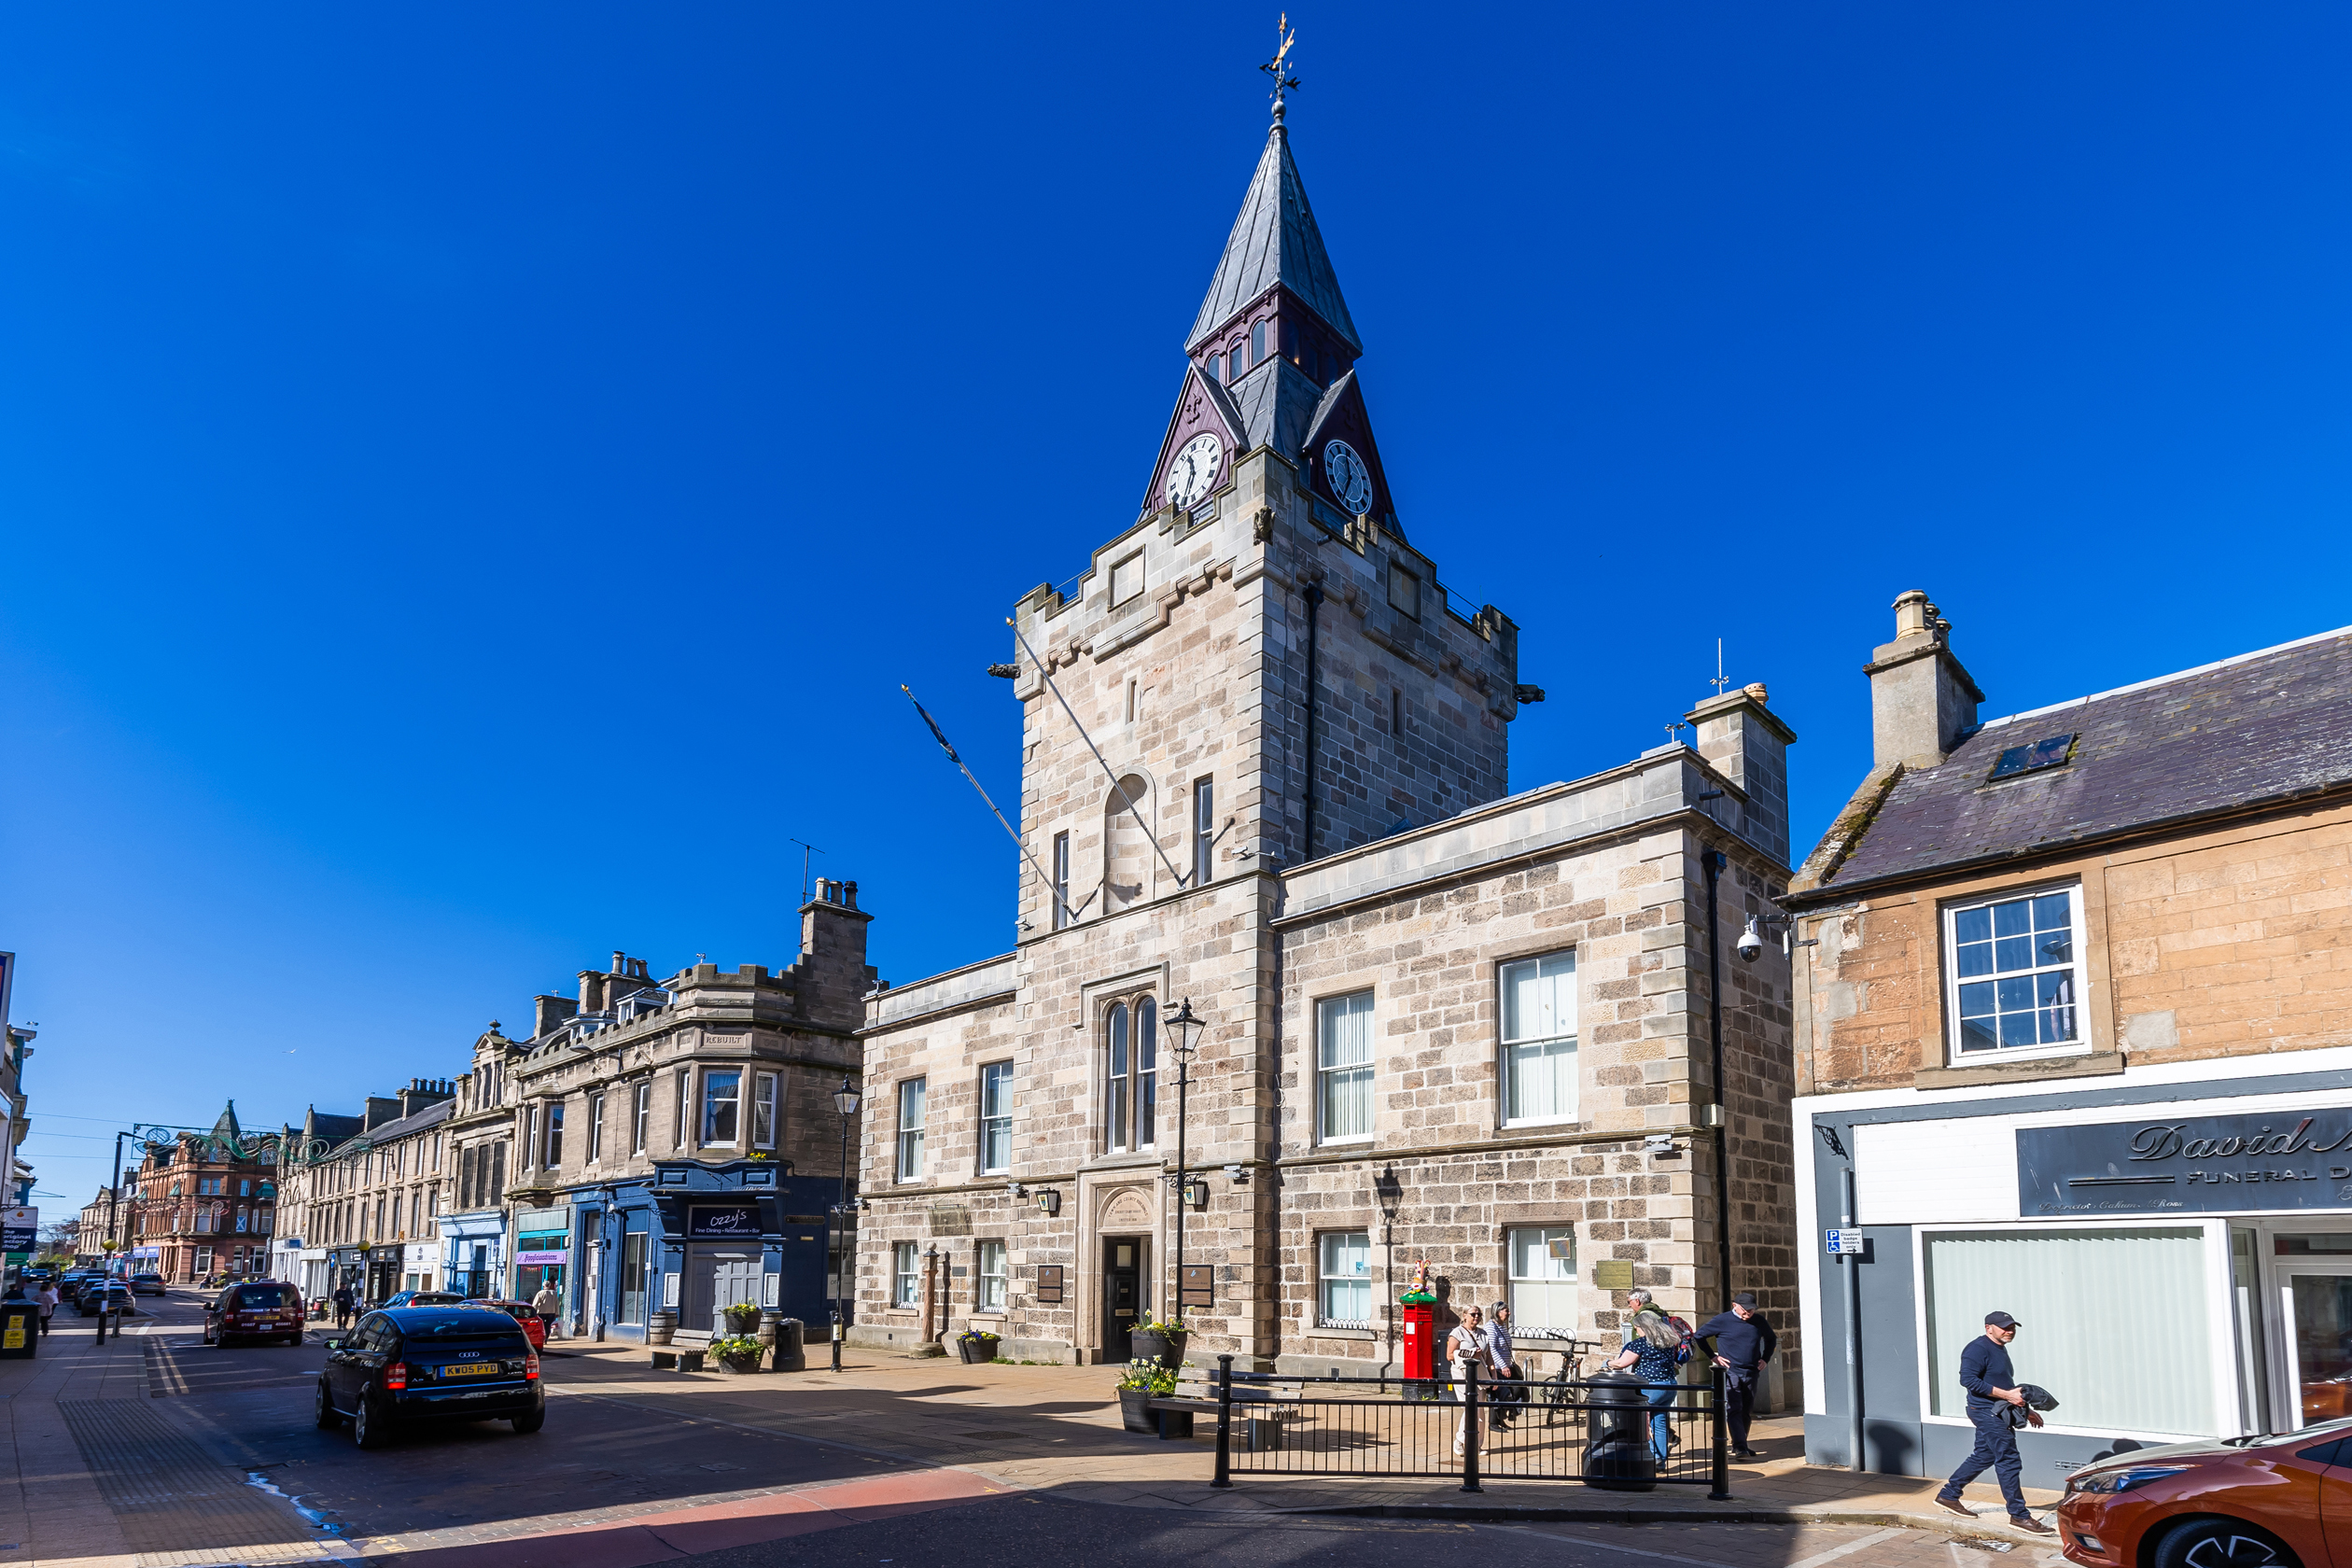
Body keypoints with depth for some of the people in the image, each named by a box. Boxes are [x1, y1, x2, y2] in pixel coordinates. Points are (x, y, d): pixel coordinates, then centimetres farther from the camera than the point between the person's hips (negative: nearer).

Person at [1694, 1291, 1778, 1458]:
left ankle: (1740, 1445, 22)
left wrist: (1765, 1359, 12)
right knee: (1733, 1410, -13)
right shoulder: (1722, 1320, -7)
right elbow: (1699, 1335, 0)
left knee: (1747, 1412, 10)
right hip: (1730, 1373, -5)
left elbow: (1771, 1339, 25)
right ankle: (1740, 1448, -18)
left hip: (1751, 1374, 5)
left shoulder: (1759, 1321, 6)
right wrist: (1713, 1357, -6)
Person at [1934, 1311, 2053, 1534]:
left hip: (1996, 1414, 10)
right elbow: (1968, 1379, -25)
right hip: (1986, 1413, -10)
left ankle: (1948, 1495, 25)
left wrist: (2025, 1409, 21)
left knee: (1983, 1457, 16)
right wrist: (2007, 1395, -24)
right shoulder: (1978, 1349, -15)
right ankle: (2019, 1515, -1)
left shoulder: (2000, 1349, 17)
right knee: (2008, 1461, -8)